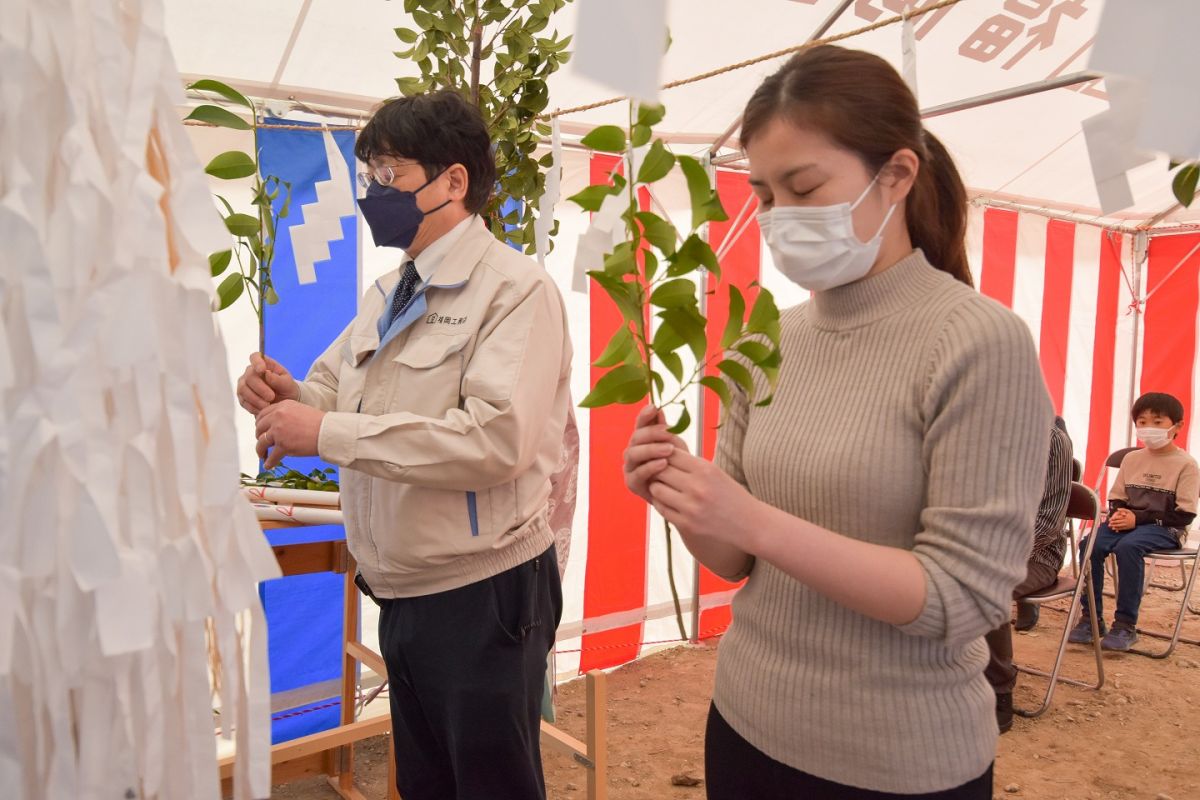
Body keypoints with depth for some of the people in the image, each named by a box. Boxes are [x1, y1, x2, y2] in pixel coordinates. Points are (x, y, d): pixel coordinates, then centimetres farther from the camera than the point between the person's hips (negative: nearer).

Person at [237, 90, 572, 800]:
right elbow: (334, 395, 14)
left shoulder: (515, 288, -15)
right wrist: (291, 397, -10)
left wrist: (327, 433, -25)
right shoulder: (388, 297, 12)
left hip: (483, 599, -8)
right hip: (402, 598, 8)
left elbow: (497, 437, -29)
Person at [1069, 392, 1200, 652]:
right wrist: (1118, 514, -9)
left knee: (1128, 547, -36)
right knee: (1089, 544, -24)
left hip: (1165, 528, -5)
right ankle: (1091, 618, -14)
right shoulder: (1132, 459, 13)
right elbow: (1116, 497, 15)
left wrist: (1138, 518, -18)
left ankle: (1125, 625, -25)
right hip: (1128, 522, 5)